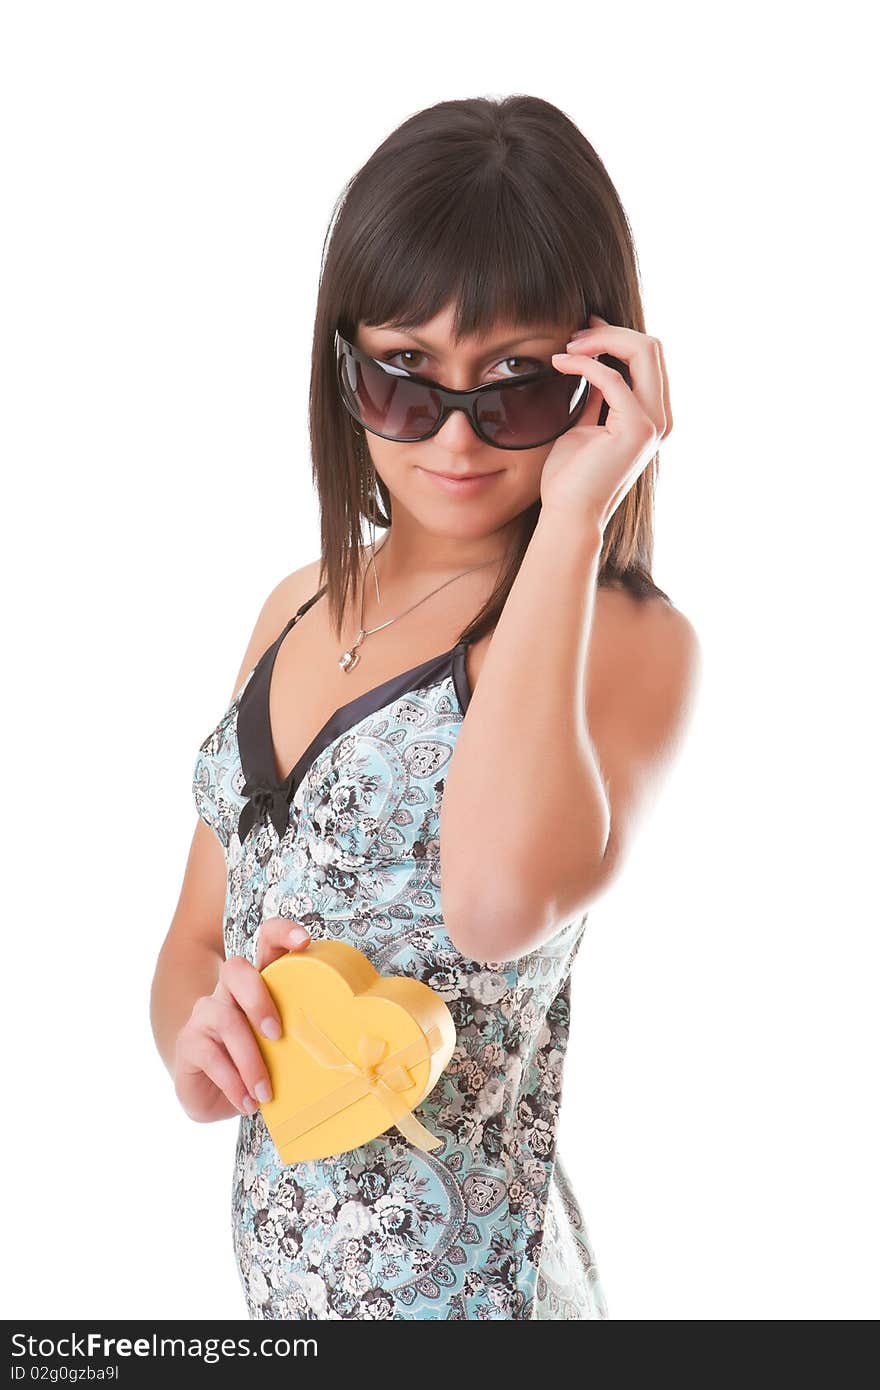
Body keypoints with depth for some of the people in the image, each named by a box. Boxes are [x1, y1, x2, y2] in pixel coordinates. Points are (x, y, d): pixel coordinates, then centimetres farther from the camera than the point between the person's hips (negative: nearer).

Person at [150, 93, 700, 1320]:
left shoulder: (627, 641, -16)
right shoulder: (300, 607, 3)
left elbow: (503, 901, -38)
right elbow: (196, 936, 9)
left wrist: (571, 513, -28)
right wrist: (194, 1035, -14)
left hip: (458, 1278, -5)